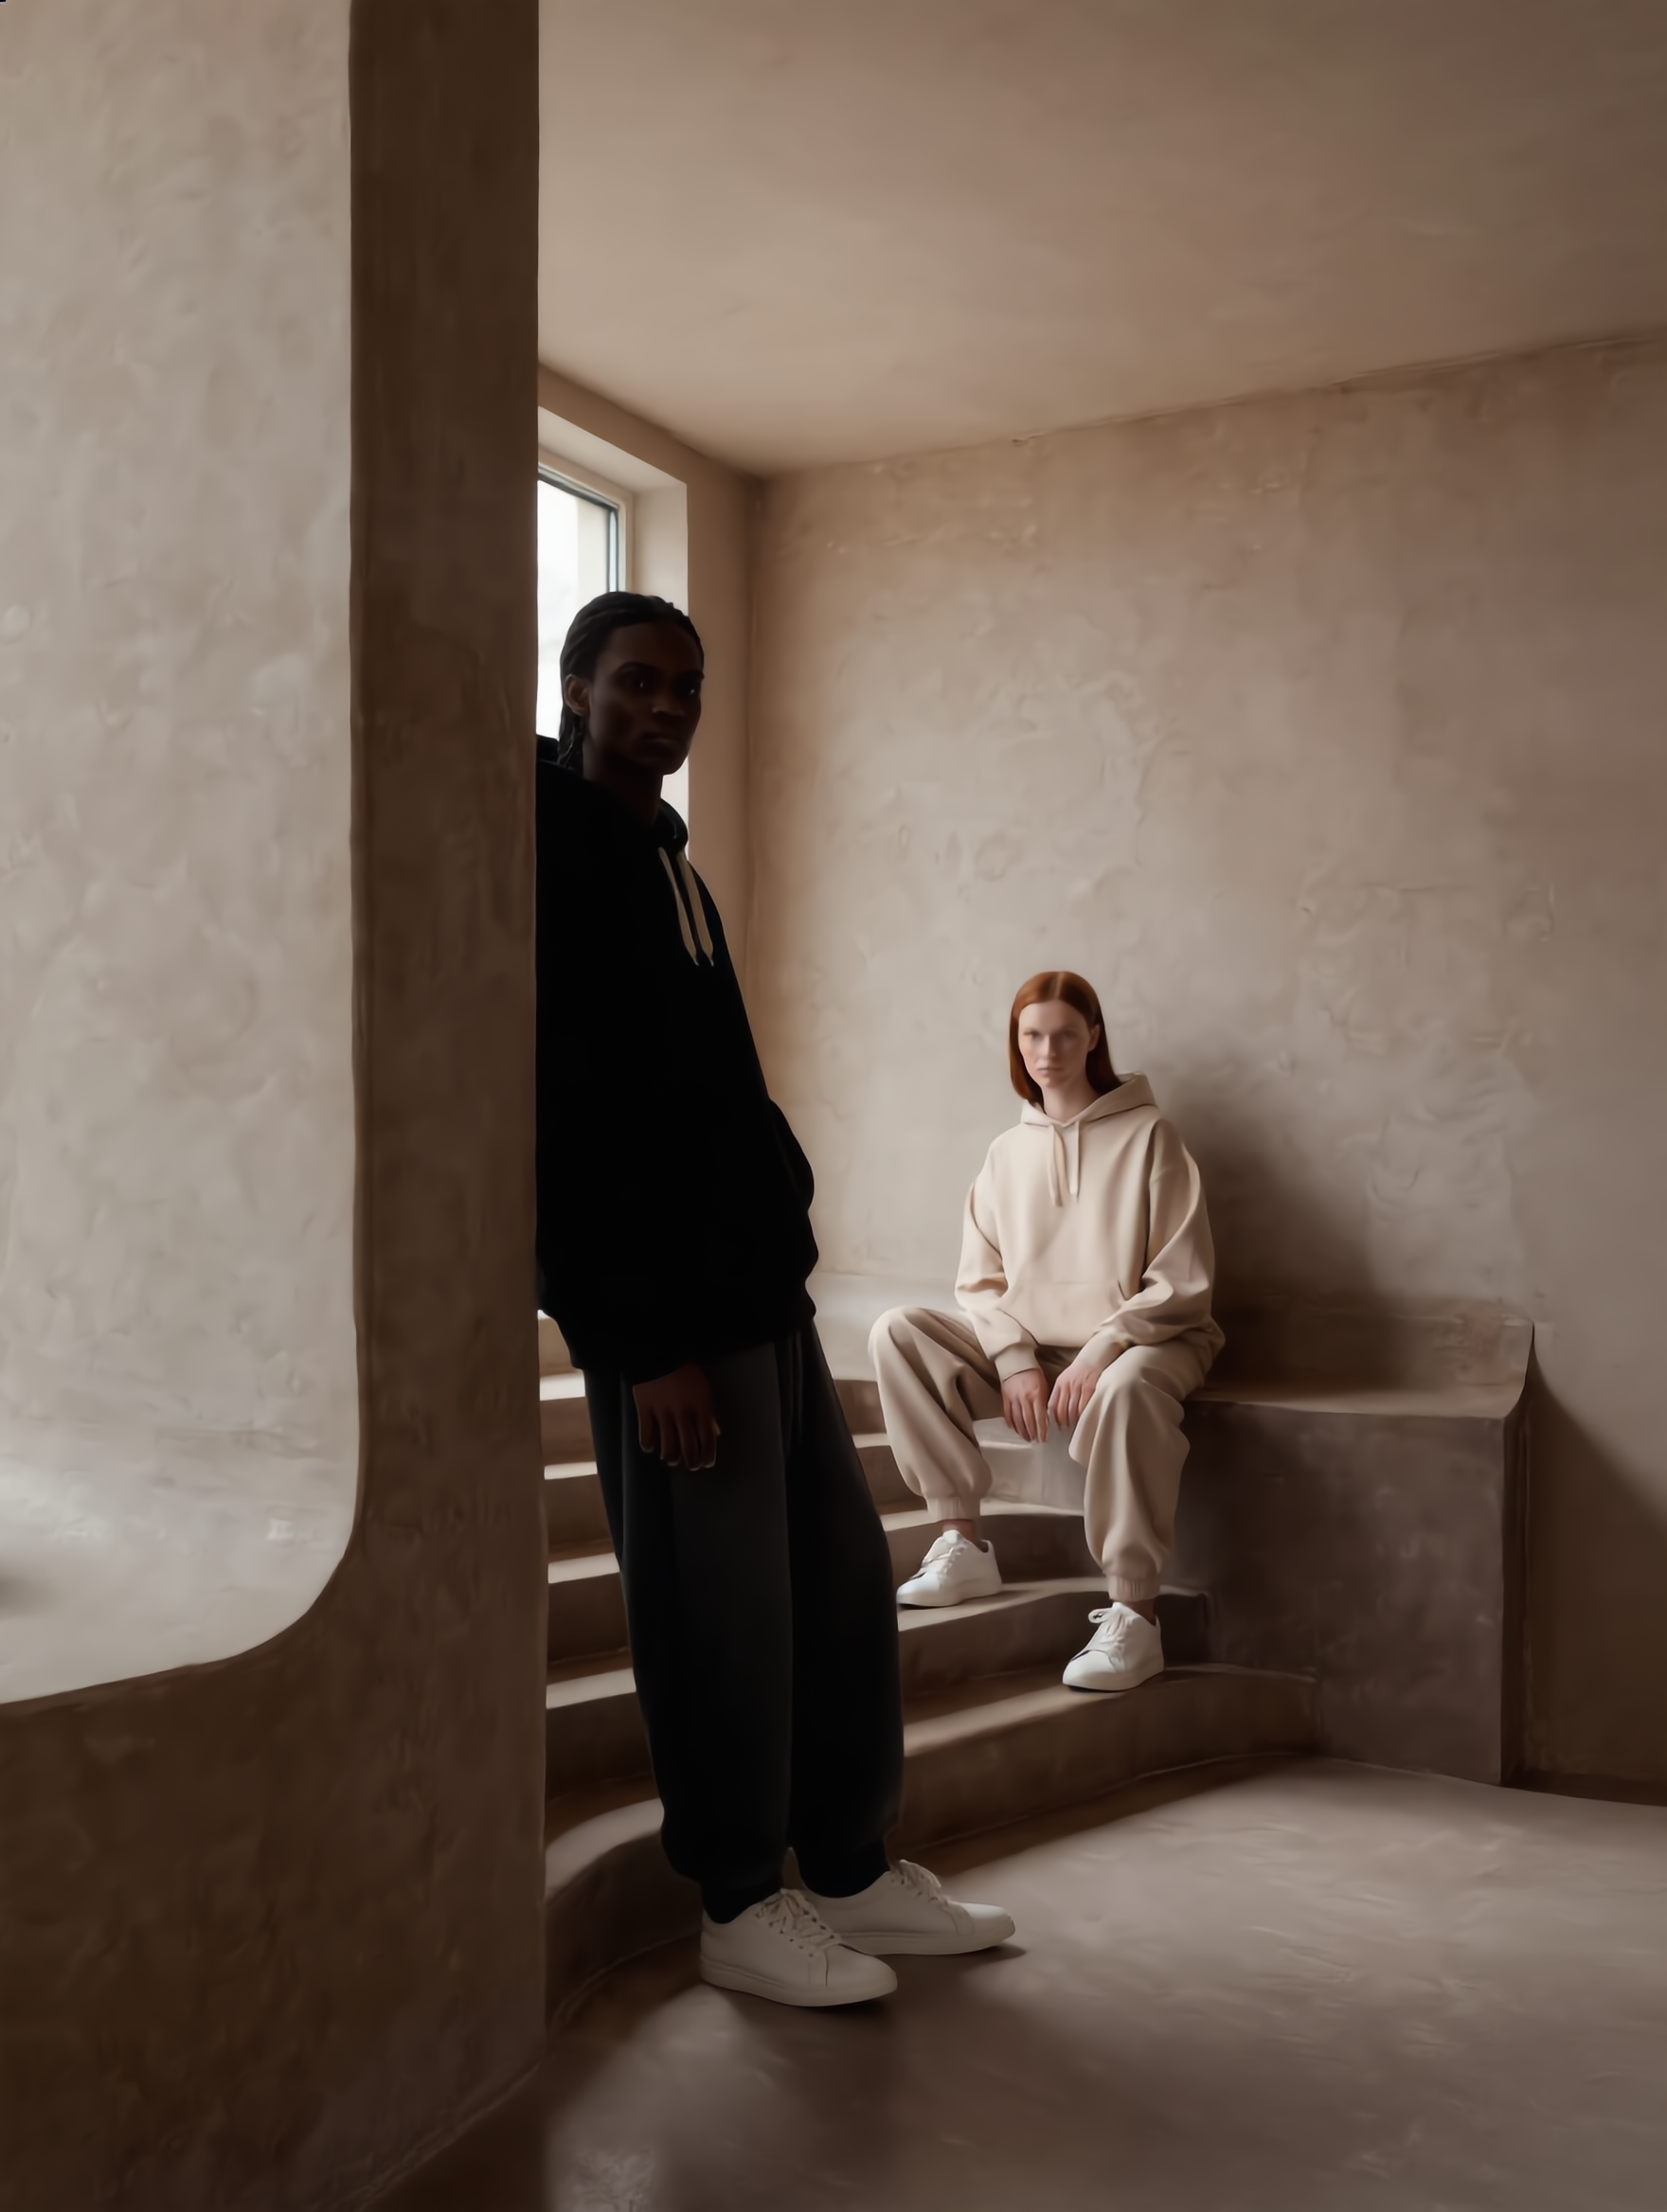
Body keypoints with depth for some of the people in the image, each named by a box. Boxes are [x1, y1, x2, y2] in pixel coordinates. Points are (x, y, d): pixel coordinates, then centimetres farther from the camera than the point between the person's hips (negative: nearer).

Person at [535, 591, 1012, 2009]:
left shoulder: (661, 851, 18)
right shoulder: (552, 855, -11)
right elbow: (567, 1123, -18)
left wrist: (780, 1230, 13)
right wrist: (648, 1341, -20)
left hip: (759, 1280, 10)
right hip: (666, 1304, -9)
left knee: (845, 1576, 14)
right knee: (722, 1610, 0)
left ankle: (851, 1873, 27)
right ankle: (741, 1909, 17)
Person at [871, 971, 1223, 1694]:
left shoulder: (1146, 1135, -2)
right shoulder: (1007, 1152, 10)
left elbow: (1181, 1281, -7)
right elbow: (981, 1281, 8)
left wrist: (1100, 1351, -19)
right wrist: (1015, 1360, -11)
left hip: (1137, 1342, -5)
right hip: (1027, 1345, 5)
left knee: (1125, 1387, -41)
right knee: (896, 1331, -15)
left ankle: (1134, 1615, -30)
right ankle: (962, 1541, -17)